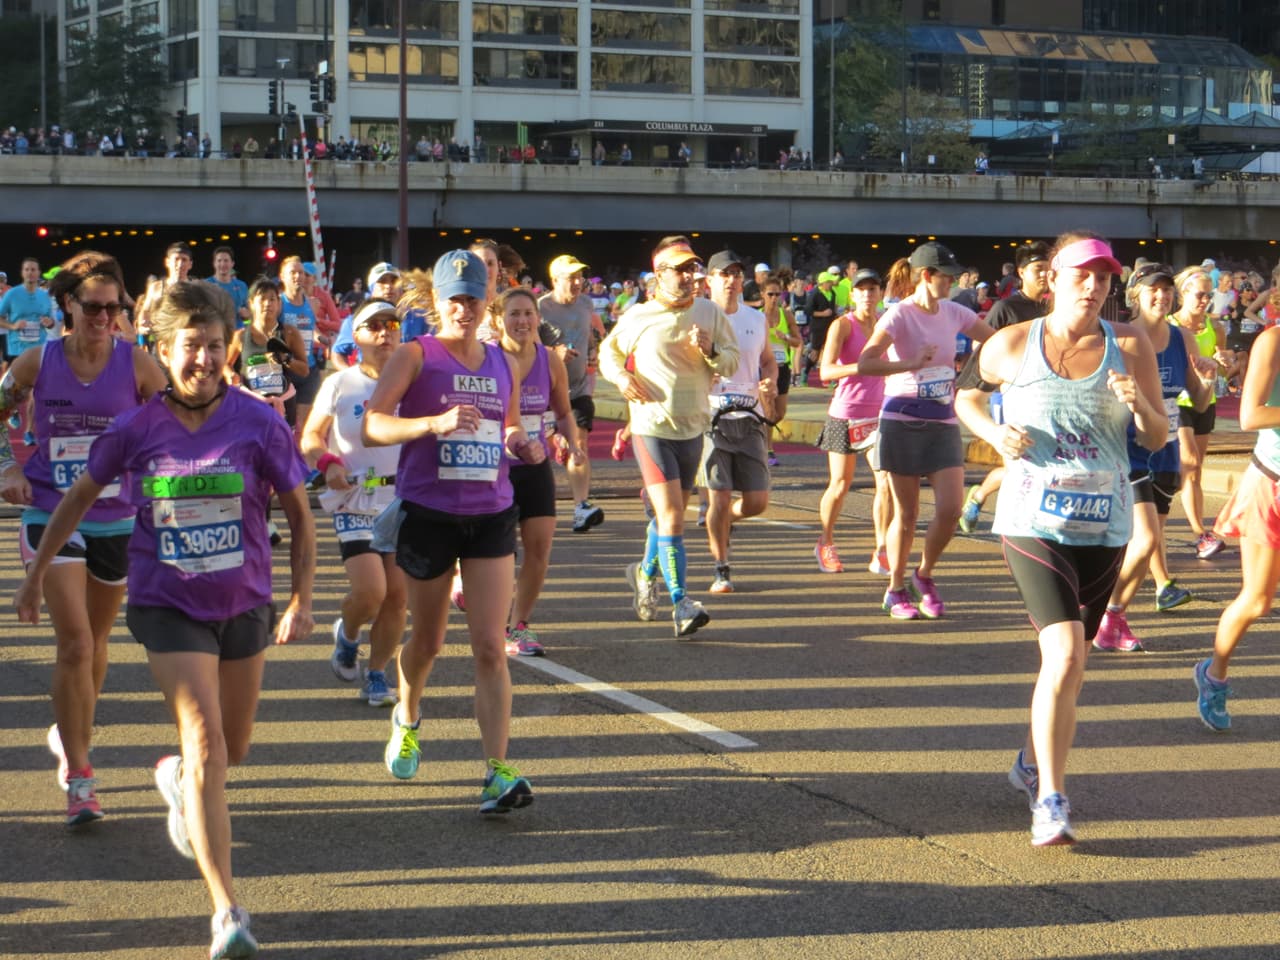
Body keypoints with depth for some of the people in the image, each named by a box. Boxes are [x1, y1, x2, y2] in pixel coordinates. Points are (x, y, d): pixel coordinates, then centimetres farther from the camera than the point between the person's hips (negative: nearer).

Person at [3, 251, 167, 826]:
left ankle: (72, 734, 45)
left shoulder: (136, 364, -6)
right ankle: (78, 777, -7)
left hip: (117, 520, 2)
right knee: (75, 642, -13)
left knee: (95, 641, 19)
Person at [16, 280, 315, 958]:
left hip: (244, 603, 2)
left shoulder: (258, 423, -9)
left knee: (234, 749, 17)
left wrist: (302, 599, -1)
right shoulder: (137, 430, -8)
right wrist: (35, 575, 14)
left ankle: (176, 778, 55)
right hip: (167, 604, -2)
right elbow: (78, 497, 8)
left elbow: (299, 513, 2)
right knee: (205, 744, -14)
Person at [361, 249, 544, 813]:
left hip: (491, 516, 2)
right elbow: (371, 427, -17)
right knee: (428, 640, 14)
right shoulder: (415, 356, -5)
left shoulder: (503, 363, 10)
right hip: (428, 513, -2)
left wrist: (522, 445, 2)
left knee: (490, 648, -8)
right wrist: (435, 423, -31)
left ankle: (498, 773, -12)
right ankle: (407, 719, 46)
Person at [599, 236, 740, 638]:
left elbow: (732, 361, 7)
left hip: (693, 428, 4)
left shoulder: (710, 314, 4)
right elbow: (608, 350, 13)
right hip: (652, 427, -4)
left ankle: (646, 572, 43)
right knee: (671, 516, -14)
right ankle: (680, 604, -16)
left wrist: (711, 351, -14)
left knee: (672, 514, 18)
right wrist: (621, 376, -6)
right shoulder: (638, 317, -3)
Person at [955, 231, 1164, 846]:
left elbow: (1157, 439, 5)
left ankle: (1032, 763, 41)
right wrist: (995, 434, -3)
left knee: (1070, 660, 16)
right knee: (1064, 655, -18)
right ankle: (1049, 800, -11)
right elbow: (966, 398, 17)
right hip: (1033, 520, -3)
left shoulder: (1130, 348, 2)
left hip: (1104, 526, 3)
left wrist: (1140, 405, -16)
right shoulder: (1011, 346, 0)